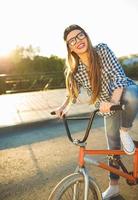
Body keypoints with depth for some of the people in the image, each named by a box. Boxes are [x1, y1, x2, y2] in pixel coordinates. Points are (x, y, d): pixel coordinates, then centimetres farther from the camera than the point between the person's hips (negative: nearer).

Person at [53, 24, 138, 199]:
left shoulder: (102, 49, -17)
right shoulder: (75, 70, -10)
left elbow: (118, 75, -25)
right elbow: (73, 92, 5)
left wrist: (113, 101, -41)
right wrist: (63, 107, -12)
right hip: (108, 106, 2)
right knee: (113, 146, 6)